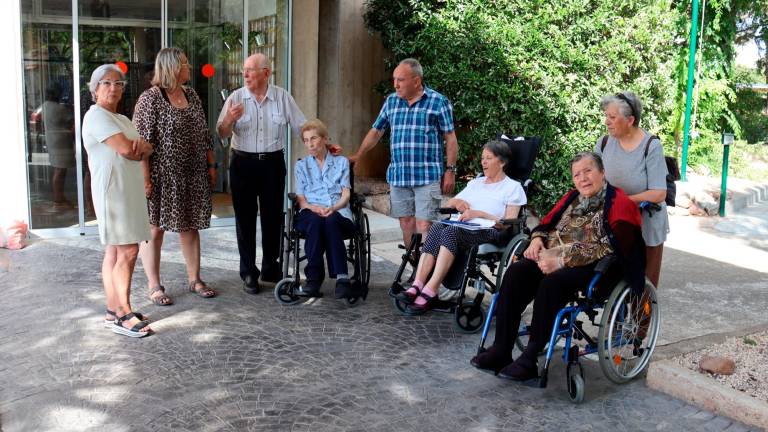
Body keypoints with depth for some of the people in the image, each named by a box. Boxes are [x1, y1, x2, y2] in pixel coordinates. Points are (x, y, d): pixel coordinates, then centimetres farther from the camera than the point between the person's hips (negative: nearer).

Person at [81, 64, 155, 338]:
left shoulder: (122, 119, 21)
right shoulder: (96, 115, -8)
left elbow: (143, 150, 13)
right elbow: (125, 149, -19)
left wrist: (142, 146, -10)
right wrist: (139, 147, 2)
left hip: (131, 190, 9)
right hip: (112, 190, -9)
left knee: (115, 252, 10)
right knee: (127, 252, -12)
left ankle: (114, 310, 15)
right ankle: (123, 316, -7)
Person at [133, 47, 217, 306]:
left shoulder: (191, 95, 10)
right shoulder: (150, 98, -11)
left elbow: (204, 134, 16)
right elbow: (140, 141, -14)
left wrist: (211, 165, 13)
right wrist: (145, 178, -18)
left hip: (192, 176, 6)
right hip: (161, 175, -6)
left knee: (190, 226, 12)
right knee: (155, 228, 3)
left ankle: (194, 279, 24)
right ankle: (154, 286, 12)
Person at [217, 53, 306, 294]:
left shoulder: (282, 97, 2)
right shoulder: (236, 98, 0)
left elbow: (302, 127, 6)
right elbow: (222, 133, -1)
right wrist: (230, 119, -21)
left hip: (273, 163, 1)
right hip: (243, 163, -1)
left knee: (273, 217, 9)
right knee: (245, 218, 3)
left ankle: (270, 269, 24)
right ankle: (248, 273, 12)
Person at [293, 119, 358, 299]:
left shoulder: (341, 162, 22)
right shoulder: (301, 166, 24)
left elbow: (346, 195, 10)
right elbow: (301, 200, 12)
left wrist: (333, 208, -13)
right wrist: (315, 208, -11)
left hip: (338, 213, 0)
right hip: (310, 213, 1)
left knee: (331, 221, -38)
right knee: (315, 222, -37)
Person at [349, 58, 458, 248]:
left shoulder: (438, 102, 0)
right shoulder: (391, 101, 13)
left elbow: (450, 139, 0)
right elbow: (376, 131, 19)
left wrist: (450, 170, -5)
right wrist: (357, 156, 14)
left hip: (427, 176, -5)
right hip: (398, 176, 5)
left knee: (423, 225, -9)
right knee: (406, 223, 7)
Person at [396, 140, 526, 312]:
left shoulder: (513, 187, 13)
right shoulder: (475, 183, 32)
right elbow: (448, 204, 33)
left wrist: (479, 213, -9)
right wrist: (456, 202, 9)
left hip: (488, 232, -5)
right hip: (462, 227, 5)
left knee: (450, 232, -35)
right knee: (436, 227, -30)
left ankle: (430, 291, -42)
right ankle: (417, 286, -41)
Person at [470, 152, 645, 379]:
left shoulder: (619, 203, -4)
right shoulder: (572, 198, 18)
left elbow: (608, 248, -16)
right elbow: (547, 223, 25)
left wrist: (563, 260, -22)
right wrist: (537, 239, -1)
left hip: (595, 267, -6)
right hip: (555, 257, 7)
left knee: (552, 283, -35)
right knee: (516, 273, -20)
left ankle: (529, 360, -27)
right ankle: (501, 350, -21)